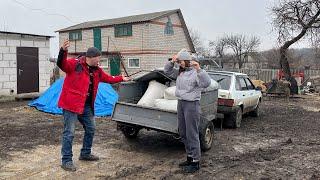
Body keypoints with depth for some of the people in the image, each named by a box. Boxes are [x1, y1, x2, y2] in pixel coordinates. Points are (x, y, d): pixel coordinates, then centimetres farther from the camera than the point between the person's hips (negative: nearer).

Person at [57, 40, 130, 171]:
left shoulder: (96, 70, 11)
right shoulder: (75, 64, -12)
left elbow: (108, 79, 25)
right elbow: (61, 64, -29)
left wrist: (121, 78, 32)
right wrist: (63, 51, -47)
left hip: (86, 106, 9)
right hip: (71, 104, -8)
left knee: (91, 129, 18)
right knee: (69, 133, -4)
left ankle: (85, 153, 36)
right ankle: (66, 161, 8)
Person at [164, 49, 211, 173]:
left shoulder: (195, 73, -14)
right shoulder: (179, 72, 10)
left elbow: (206, 83, -28)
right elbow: (167, 71, 19)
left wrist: (199, 69, -39)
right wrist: (172, 62, 2)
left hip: (191, 104, -9)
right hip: (181, 103, 9)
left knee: (192, 134, -3)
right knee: (183, 133, 17)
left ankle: (195, 162, 9)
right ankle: (190, 158, 31)